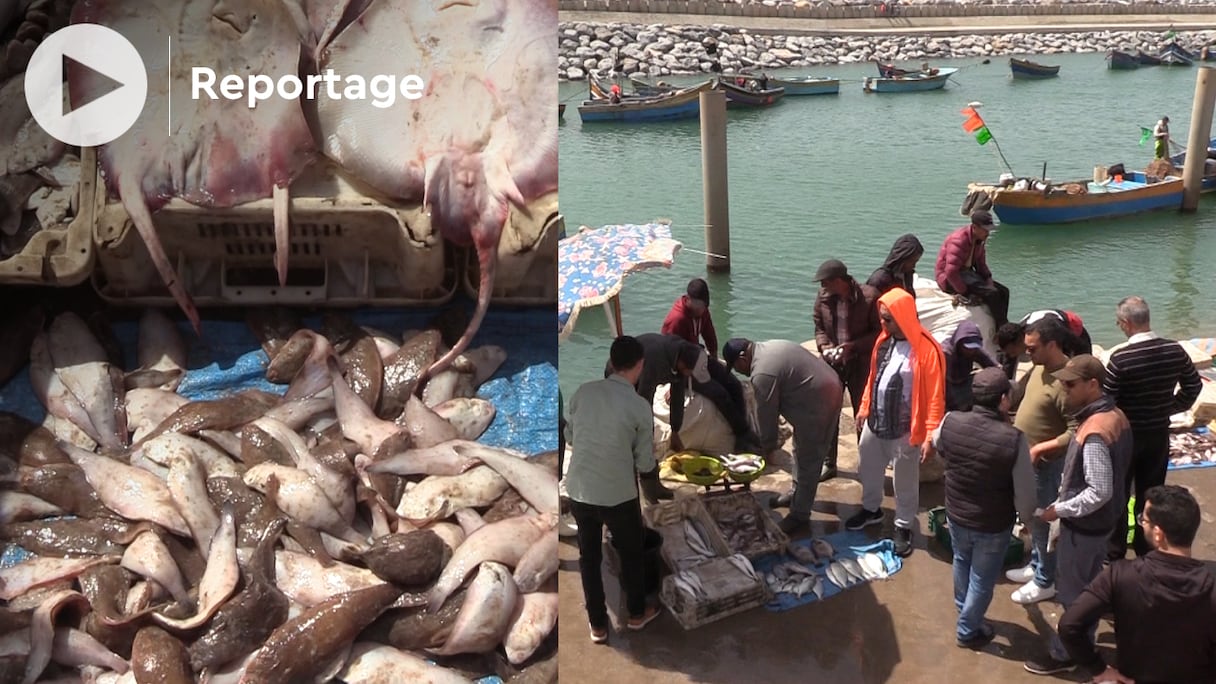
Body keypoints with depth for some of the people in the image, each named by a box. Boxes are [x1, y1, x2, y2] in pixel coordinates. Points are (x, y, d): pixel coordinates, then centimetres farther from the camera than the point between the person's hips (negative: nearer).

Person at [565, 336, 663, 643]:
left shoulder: (583, 391, -3)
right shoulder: (639, 407, -13)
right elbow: (644, 464, -6)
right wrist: (654, 468, 16)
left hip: (578, 490, 4)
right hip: (617, 496, -4)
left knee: (589, 556, 19)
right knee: (632, 553, 21)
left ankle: (597, 625, 30)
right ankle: (636, 613, 38)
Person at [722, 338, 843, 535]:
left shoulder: (762, 374, -22)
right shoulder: (768, 347, 9)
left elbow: (767, 414, -11)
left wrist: (768, 447, 3)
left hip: (818, 404, -10)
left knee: (807, 462, 1)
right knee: (802, 451, 24)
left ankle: (799, 516, 11)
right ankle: (797, 494, 40)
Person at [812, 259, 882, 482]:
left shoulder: (869, 297, -18)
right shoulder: (823, 297, -4)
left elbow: (879, 332, -12)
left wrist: (854, 346, -22)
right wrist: (824, 346, -11)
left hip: (860, 363, -4)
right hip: (831, 363, 4)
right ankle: (828, 463, 25)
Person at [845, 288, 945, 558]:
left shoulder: (926, 349, -22)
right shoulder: (884, 339, 0)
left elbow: (935, 397, -19)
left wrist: (931, 435, -20)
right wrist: (864, 407, 17)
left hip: (905, 429, -7)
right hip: (875, 421, 7)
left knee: (905, 481, 12)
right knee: (867, 468, 22)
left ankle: (904, 527, 30)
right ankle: (871, 509, 46)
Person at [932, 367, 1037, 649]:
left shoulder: (950, 422, -19)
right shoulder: (1014, 439, -29)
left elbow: (937, 444, 6)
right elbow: (1025, 491, -18)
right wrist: (1027, 517, 1)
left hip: (956, 514, 4)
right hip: (994, 525, -4)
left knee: (962, 563, 30)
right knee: (982, 579, 19)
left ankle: (963, 610, 53)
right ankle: (968, 630, 37)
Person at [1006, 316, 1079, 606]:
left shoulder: (1065, 382, -28)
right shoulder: (1040, 367, 0)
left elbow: (1076, 433, -29)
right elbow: (1020, 394, 16)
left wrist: (1040, 448, -27)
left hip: (1045, 464, -9)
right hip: (1026, 459, 9)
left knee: (1042, 521, 7)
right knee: (1031, 517, 23)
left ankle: (1046, 581, 23)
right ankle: (1036, 565, 41)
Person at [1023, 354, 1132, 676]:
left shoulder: (1094, 433, -32)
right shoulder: (1115, 415, -2)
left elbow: (1099, 492, -30)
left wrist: (1058, 510, -18)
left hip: (1085, 525, -9)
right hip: (1100, 520, 9)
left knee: (1073, 592, 9)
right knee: (1087, 586, 24)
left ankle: (1064, 654, 25)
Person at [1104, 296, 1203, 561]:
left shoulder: (1120, 359, -25)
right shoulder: (1175, 351, -9)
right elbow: (1194, 385, 4)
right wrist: (1170, 407, 13)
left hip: (1126, 435, -4)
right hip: (1159, 433, 4)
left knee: (1117, 494, 12)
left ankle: (1114, 553, 22)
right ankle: (1147, 548, 31)